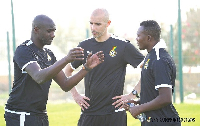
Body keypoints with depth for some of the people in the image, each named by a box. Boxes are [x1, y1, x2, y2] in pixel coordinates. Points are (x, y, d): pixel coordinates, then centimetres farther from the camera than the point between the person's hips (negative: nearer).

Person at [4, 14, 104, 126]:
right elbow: (39, 77, -30)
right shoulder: (23, 51, -13)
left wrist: (87, 67, -2)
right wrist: (66, 60, -41)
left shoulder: (49, 54, 14)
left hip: (41, 116, 8)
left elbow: (65, 85, 11)